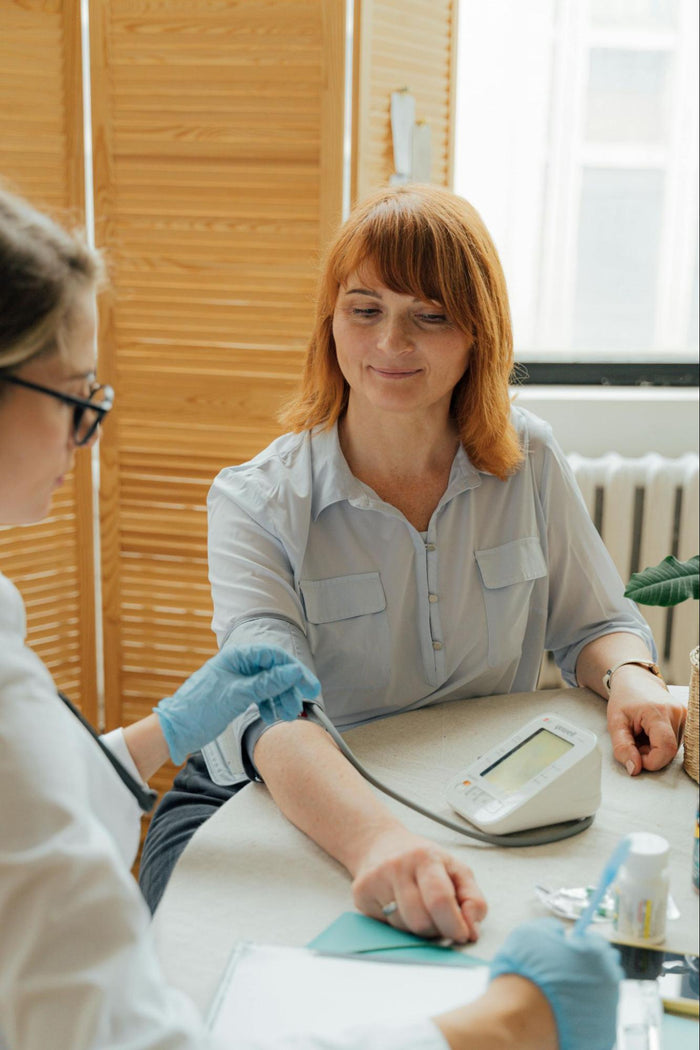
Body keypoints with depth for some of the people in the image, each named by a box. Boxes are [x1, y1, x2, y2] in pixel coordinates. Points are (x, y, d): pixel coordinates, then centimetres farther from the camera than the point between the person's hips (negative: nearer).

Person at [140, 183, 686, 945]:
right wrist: (374, 838, -52)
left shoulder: (528, 461, -2)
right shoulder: (256, 504, -15)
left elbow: (593, 623, 9)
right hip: (302, 813, -3)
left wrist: (629, 677, -17)